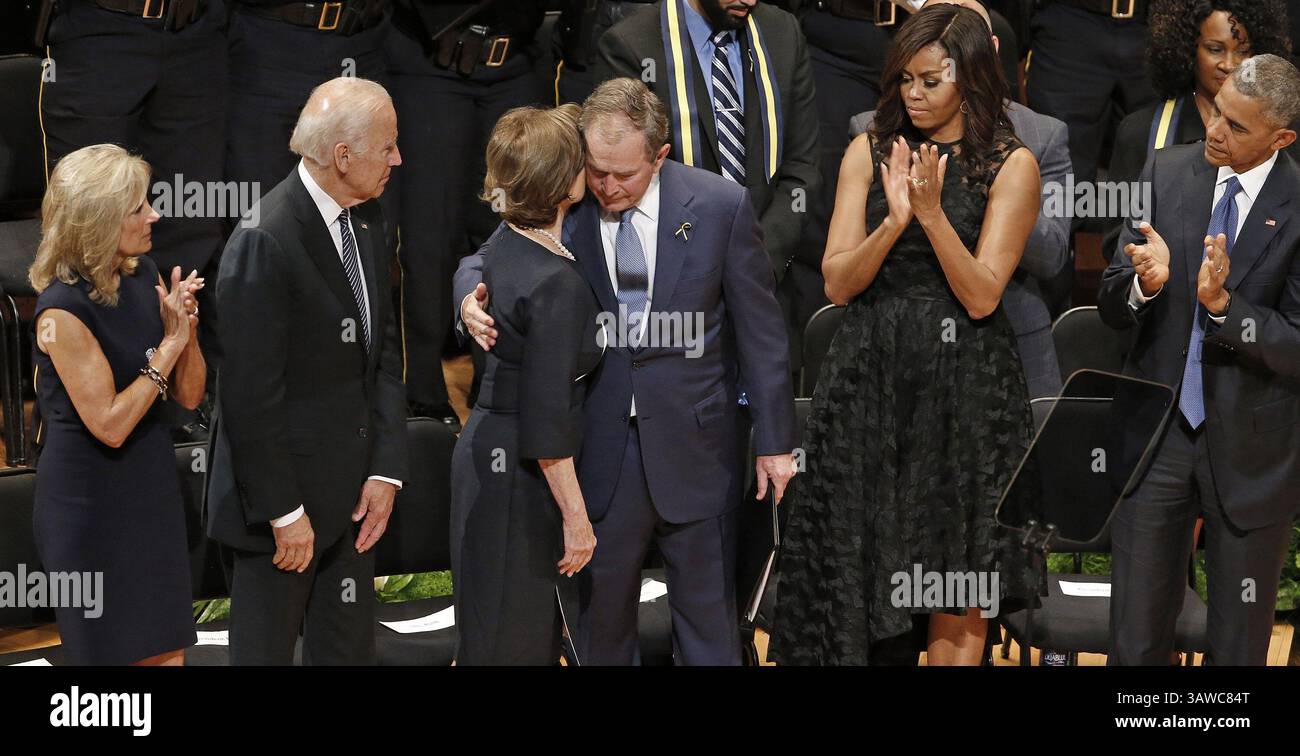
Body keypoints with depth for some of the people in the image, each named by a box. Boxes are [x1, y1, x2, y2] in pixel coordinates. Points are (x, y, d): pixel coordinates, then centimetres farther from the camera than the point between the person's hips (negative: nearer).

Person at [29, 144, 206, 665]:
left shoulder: (143, 276, 2)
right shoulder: (63, 310, -20)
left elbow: (189, 395, 4)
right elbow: (110, 425, -20)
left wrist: (186, 328, -13)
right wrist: (169, 345, -18)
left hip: (150, 492, 7)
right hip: (90, 503, -7)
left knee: (167, 651, 10)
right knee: (113, 651, 6)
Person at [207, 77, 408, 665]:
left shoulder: (366, 219, 4)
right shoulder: (264, 242, -23)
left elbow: (383, 350, 8)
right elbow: (249, 394, -21)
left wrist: (386, 470, 0)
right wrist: (283, 512, -17)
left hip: (352, 492, 8)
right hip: (287, 490, -8)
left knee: (348, 646, 15)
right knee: (266, 646, 7)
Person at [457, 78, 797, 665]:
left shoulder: (721, 205, -8)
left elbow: (760, 330, -2)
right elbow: (483, 261, 11)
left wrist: (774, 440, 0)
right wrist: (472, 298, -14)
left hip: (693, 439, -1)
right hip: (600, 446, 1)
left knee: (707, 616, 9)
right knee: (601, 614, 11)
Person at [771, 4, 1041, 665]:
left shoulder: (1011, 166, -2)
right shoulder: (871, 153, 6)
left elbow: (981, 296, -9)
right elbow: (837, 283, -2)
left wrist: (932, 212, -20)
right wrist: (894, 220, -17)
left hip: (962, 383, -2)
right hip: (870, 375, 2)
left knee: (954, 588, 3)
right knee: (852, 555, 2)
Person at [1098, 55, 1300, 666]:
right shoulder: (1166, 173, 0)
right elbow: (1111, 307, 0)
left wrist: (1223, 304, -28)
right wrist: (1145, 284, -22)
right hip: (1156, 435, 2)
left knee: (1238, 647, 10)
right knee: (1134, 640, 6)